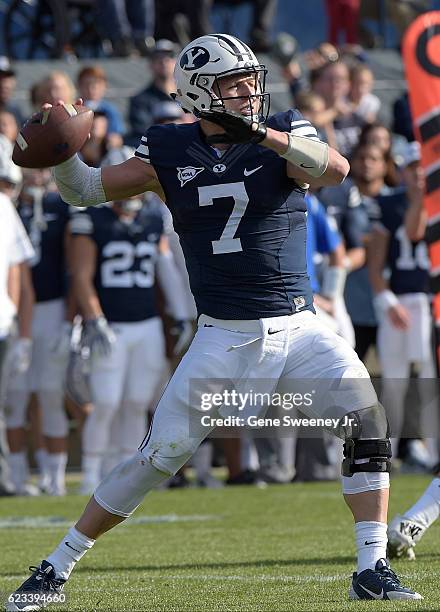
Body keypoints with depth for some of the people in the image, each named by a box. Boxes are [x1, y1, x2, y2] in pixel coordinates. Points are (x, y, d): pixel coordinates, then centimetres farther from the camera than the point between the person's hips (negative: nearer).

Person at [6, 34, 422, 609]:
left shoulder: (283, 136, -1)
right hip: (223, 339, 0)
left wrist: (261, 135, -34)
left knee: (367, 425, -18)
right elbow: (85, 190, 7)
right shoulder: (171, 152, 2)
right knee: (158, 456, -1)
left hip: (299, 329, 0)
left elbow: (336, 169, -22)